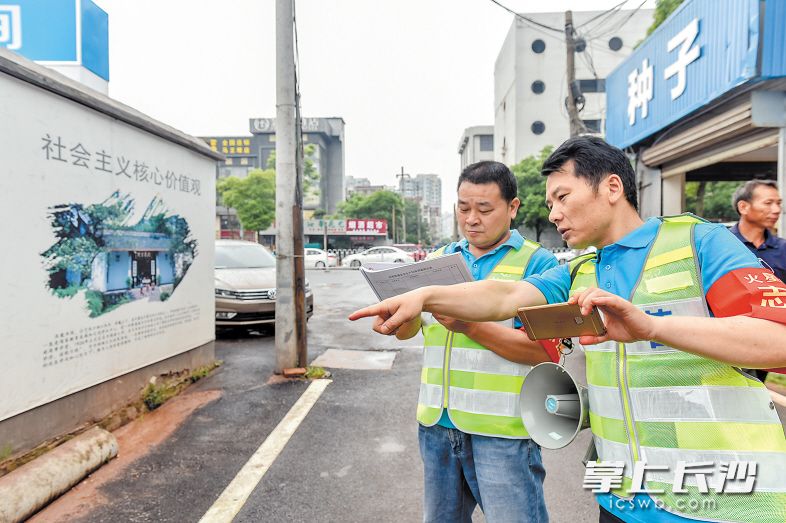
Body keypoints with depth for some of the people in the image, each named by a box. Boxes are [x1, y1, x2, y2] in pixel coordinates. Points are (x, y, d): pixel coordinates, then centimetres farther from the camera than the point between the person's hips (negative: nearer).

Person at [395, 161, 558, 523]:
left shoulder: (537, 263, -5)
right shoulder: (438, 259, 10)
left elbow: (546, 350, -13)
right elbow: (405, 332, 8)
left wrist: (470, 326, -23)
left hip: (502, 429, -5)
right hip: (437, 423, 5)